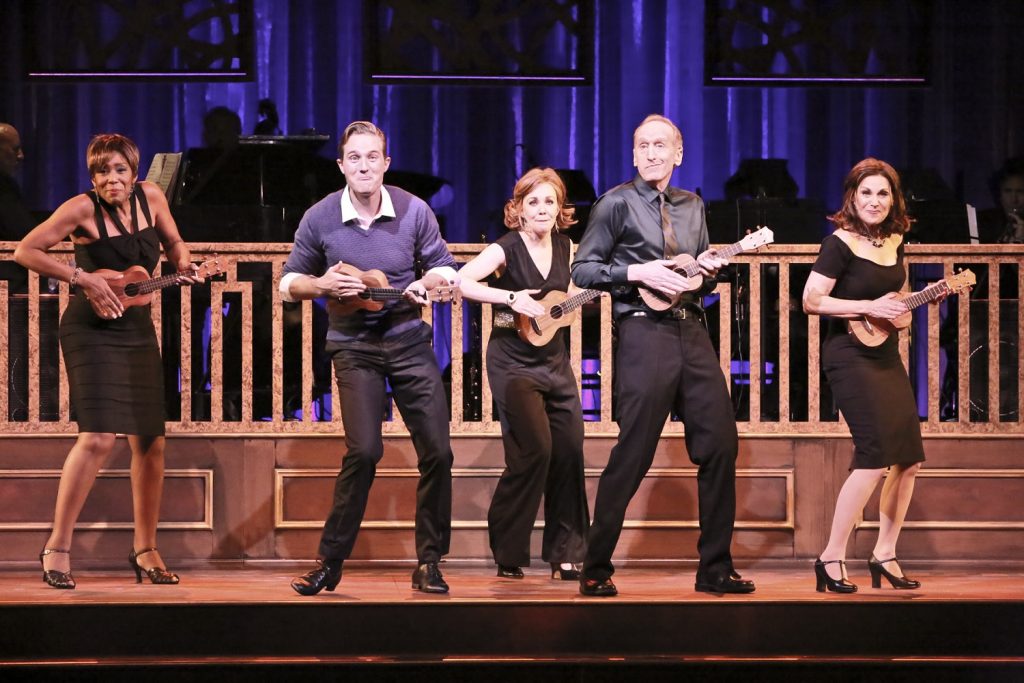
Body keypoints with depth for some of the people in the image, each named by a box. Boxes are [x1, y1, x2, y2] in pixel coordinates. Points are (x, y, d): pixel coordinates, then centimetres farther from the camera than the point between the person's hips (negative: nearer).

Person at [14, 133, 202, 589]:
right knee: (99, 436, -19)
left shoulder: (150, 197, 0)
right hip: (92, 331, -6)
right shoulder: (82, 209, -16)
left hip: (137, 329, 6)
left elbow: (173, 242, 19)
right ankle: (57, 548, -8)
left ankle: (145, 550, 18)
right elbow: (25, 251, -16)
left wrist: (184, 266, -2)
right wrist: (81, 278, -21)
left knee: (150, 442, 5)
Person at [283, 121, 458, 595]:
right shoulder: (320, 218, -6)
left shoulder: (413, 211, -4)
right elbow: (290, 283, 5)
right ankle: (330, 561, -2)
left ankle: (429, 563, 11)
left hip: (408, 339, 2)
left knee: (437, 450, -3)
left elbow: (443, 266, 8)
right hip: (353, 345, -2)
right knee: (365, 450, -17)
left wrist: (430, 282, -15)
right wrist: (322, 284, -16)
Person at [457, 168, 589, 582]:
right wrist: (511, 297, -32)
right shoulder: (507, 249, -11)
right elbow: (460, 281, -26)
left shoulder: (563, 247, 6)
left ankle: (566, 555, 11)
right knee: (535, 451, -15)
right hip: (514, 363, -6)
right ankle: (507, 555, -1)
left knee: (569, 452, 1)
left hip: (555, 361, 6)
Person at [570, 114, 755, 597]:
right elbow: (582, 270, -2)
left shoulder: (692, 207, 17)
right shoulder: (617, 204, 1)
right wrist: (638, 272, -14)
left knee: (720, 444, 1)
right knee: (633, 454, -7)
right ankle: (596, 570, 3)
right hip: (644, 333, -6)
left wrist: (707, 270, 2)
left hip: (692, 331, 6)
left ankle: (715, 568, 9)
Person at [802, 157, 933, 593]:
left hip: (886, 354, 8)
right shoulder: (840, 244, -13)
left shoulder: (894, 242, 9)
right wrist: (869, 308, -20)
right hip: (849, 355, -8)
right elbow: (812, 301, -17)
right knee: (876, 456, -16)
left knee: (910, 458, 6)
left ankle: (885, 554, 18)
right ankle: (831, 558, -9)